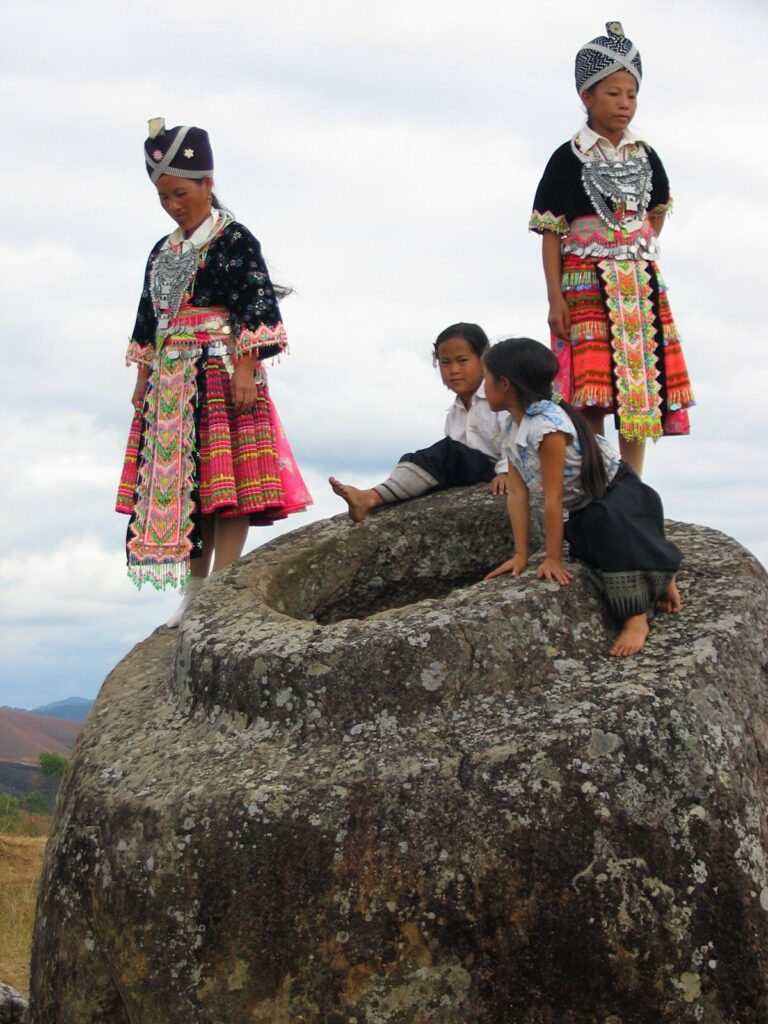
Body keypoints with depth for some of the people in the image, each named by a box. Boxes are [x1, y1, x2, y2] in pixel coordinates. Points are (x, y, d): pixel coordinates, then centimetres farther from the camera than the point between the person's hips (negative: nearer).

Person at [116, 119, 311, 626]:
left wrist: (246, 368, -17)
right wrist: (143, 379, 17)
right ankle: (194, 593, 10)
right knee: (174, 481, 5)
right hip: (170, 382, 7)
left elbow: (258, 303, -10)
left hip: (222, 371, -7)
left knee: (226, 479, -10)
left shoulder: (234, 239, -3)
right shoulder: (163, 252, 18)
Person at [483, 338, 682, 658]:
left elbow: (553, 498, -28)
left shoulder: (547, 425, -31)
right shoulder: (513, 432, -2)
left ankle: (636, 619, -28)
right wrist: (521, 554, -6)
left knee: (609, 522, -37)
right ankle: (658, 577, 20)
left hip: (619, 494, -10)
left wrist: (553, 559, -23)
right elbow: (517, 493, -3)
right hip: (584, 508, 10)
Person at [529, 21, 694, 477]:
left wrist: (644, 251, 13)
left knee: (641, 384, 3)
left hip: (640, 284, 4)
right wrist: (555, 298, -12)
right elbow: (551, 233, -6)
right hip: (586, 284, -4)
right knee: (590, 388, -10)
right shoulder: (569, 159, -4)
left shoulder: (645, 156, 9)